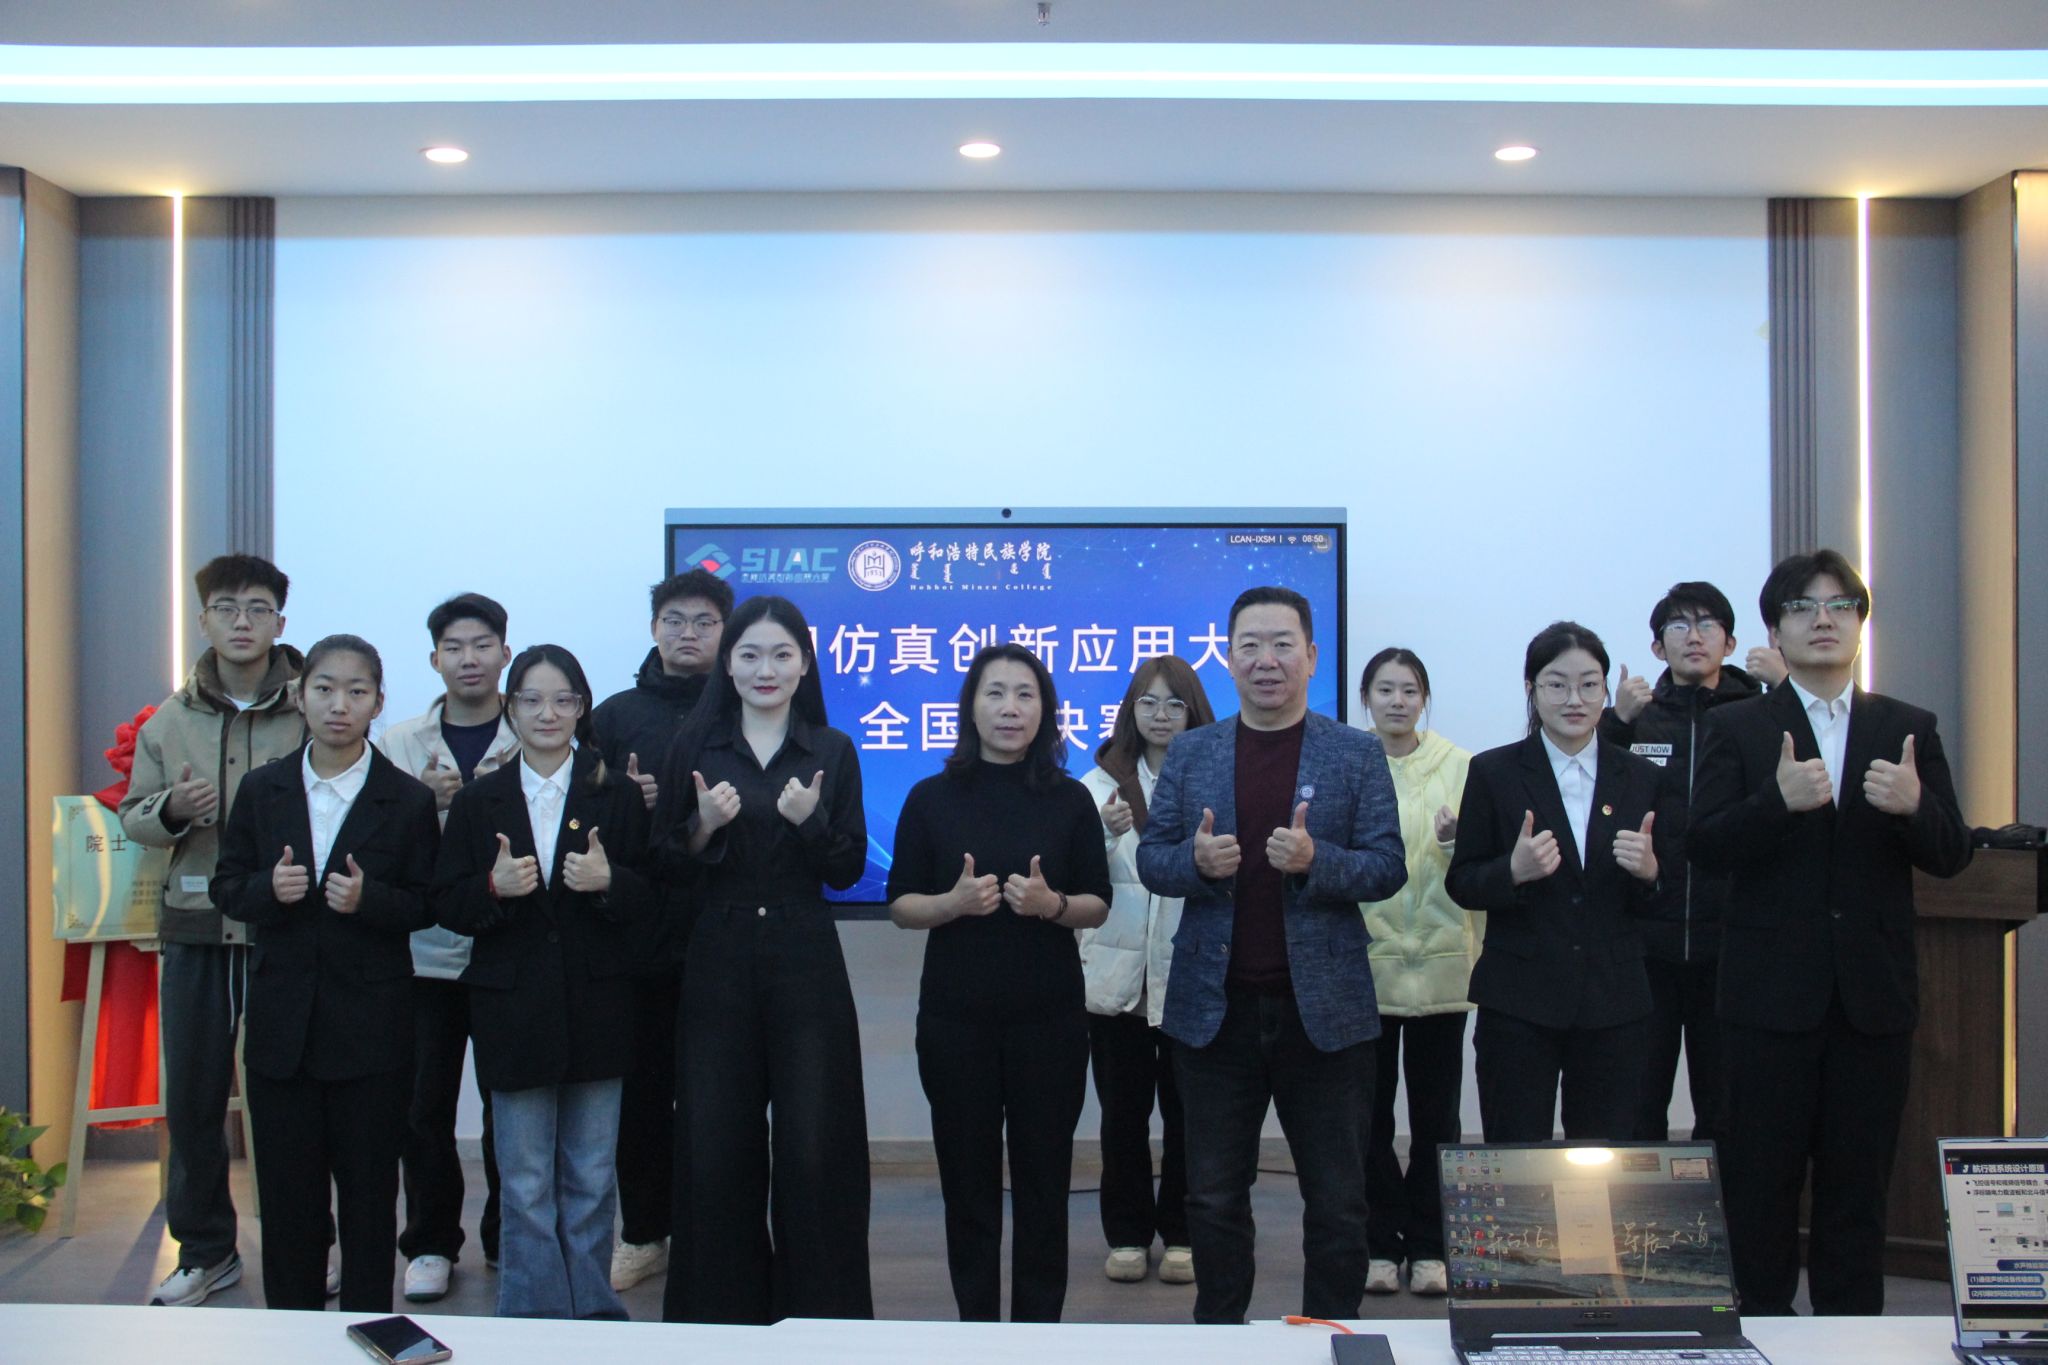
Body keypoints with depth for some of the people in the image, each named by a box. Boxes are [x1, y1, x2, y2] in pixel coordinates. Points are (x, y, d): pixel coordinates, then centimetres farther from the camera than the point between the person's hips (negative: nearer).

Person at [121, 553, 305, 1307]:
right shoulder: (170, 720, 7)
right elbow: (133, 815, 11)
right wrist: (172, 810, -10)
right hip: (195, 931, 4)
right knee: (192, 1096, 10)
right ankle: (203, 1250, 25)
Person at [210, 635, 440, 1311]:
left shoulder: (408, 800, -3)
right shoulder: (262, 790, 5)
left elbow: (427, 905, -1)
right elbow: (226, 888, 7)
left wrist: (369, 898, -20)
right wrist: (269, 889, -14)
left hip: (370, 1022, -2)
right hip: (281, 1021, 2)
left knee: (368, 1193, 6)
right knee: (287, 1192, 8)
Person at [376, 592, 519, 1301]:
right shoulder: (400, 744, 8)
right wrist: (428, 802, -11)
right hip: (425, 948, 2)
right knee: (425, 1104, 5)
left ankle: (508, 1237, 22)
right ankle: (430, 1244, 20)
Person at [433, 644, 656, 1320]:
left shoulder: (617, 795, 4)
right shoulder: (478, 801, 6)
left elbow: (651, 897, 1)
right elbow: (446, 905, 2)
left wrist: (610, 881, -19)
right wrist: (494, 887, -17)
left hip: (597, 1006, 0)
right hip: (514, 1009, 0)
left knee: (591, 1180, 9)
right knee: (526, 1185, 5)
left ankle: (593, 1312, 21)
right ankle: (533, 1319, 16)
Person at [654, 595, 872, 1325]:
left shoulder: (832, 752, 4)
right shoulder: (695, 746, 4)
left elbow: (849, 869, 2)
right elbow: (666, 861, 6)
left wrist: (811, 821, -15)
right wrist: (703, 826, -14)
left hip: (806, 967, 0)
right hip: (717, 963, 1)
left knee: (813, 1146, 0)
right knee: (715, 1144, 3)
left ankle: (814, 1309, 15)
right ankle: (723, 1304, 20)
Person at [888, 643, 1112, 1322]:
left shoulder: (1070, 799, 4)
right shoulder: (932, 798, 3)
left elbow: (1098, 906, 6)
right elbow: (901, 905, 4)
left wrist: (1051, 903, -15)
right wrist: (955, 901, -16)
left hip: (1049, 1016, 0)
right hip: (955, 1017, 0)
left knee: (1043, 1174, 4)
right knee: (967, 1176, 4)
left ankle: (1038, 1326, 16)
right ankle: (976, 1321, 16)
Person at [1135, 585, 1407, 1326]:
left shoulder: (1358, 755, 1)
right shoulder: (1190, 752, 6)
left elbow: (1387, 867, -4)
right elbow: (1150, 859, 5)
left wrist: (1315, 861, -22)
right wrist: (1196, 861, -17)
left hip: (1323, 1009, -1)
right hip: (1214, 1010, 2)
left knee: (1337, 1200, 8)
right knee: (1214, 1196, 13)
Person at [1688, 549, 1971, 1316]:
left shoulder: (1909, 730, 9)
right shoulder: (1735, 728, 2)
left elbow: (1950, 859, 4)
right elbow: (1705, 849, -9)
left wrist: (1915, 807, -17)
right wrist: (1778, 800, -25)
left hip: (1875, 992, 2)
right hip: (1772, 988, -2)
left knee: (1860, 1181, 9)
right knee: (1761, 1180, 4)